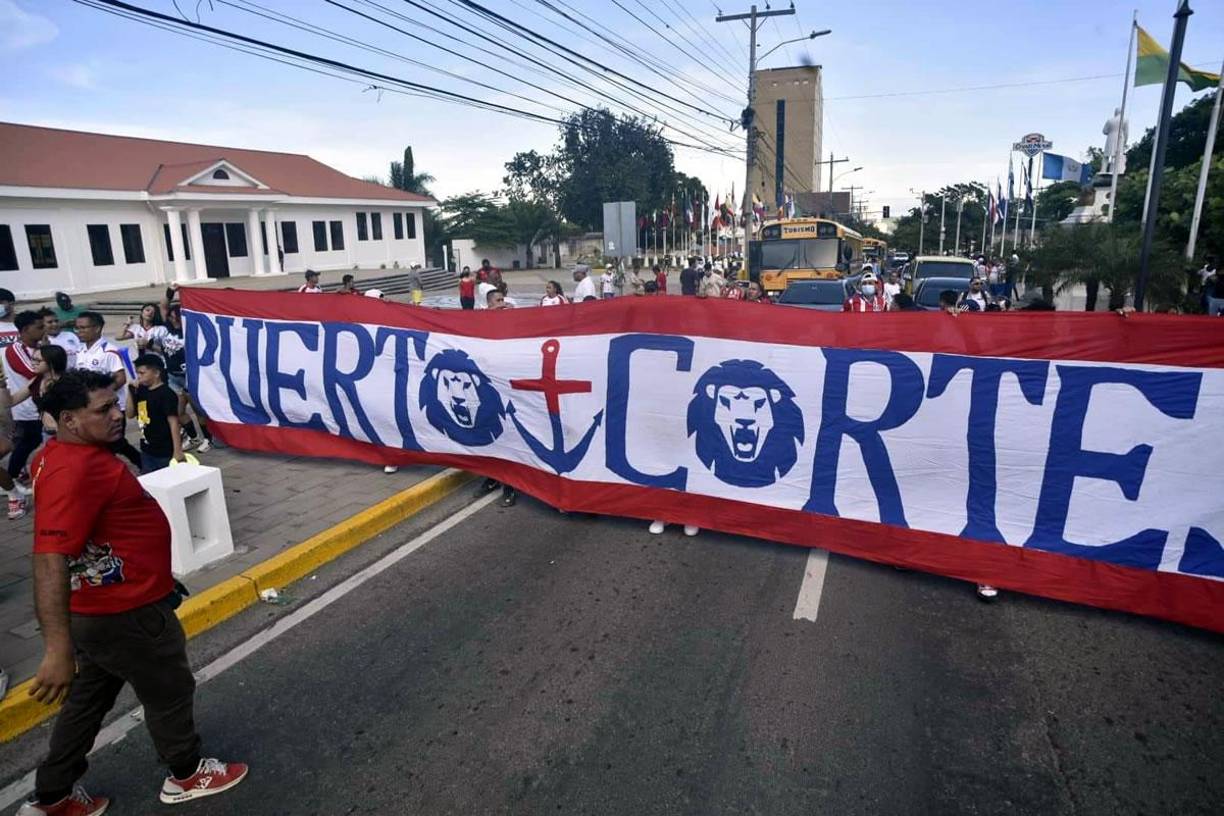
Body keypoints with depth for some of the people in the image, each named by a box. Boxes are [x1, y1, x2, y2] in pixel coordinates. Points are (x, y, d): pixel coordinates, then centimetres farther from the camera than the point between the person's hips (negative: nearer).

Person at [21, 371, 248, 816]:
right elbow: (50, 559, -38)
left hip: (101, 607, 10)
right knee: (170, 692, 13)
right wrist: (58, 647, -43)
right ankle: (187, 775, 35)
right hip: (124, 614, -10)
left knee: (89, 697, 25)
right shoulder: (73, 470, -30)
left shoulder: (67, 453, 3)